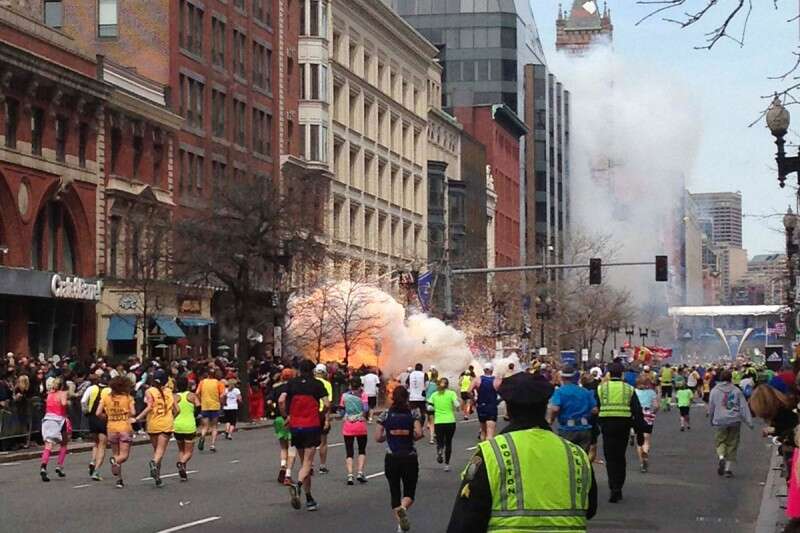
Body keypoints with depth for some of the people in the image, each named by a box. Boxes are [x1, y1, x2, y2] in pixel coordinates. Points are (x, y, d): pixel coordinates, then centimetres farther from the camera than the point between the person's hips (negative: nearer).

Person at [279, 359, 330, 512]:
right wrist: (322, 416, 9)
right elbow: (327, 404, -9)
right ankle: (297, 485, -32)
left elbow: (281, 400, -7)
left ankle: (309, 499, 16)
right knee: (307, 463, -4)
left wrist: (286, 416, 5)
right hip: (312, 426, -3)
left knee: (304, 462, 14)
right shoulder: (317, 384, 0)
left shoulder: (292, 383, 6)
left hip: (295, 426, 3)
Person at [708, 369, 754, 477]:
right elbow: (744, 407, 0)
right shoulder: (736, 390, 3)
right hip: (735, 420, 1)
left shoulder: (715, 391, 3)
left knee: (720, 441, 12)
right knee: (732, 444, 8)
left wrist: (712, 420, 24)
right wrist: (749, 421, 0)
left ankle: (721, 457, -18)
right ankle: (728, 468, 6)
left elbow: (711, 407, 8)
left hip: (720, 421, -1)